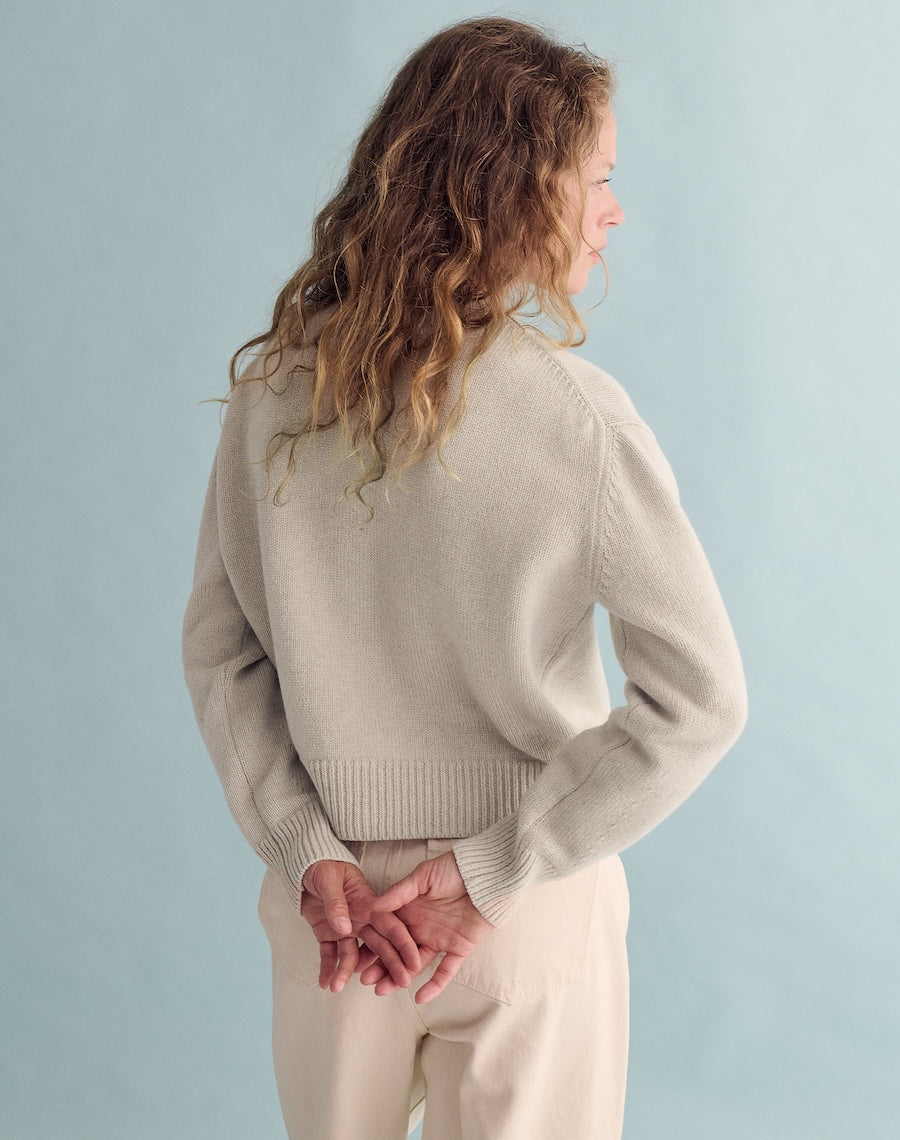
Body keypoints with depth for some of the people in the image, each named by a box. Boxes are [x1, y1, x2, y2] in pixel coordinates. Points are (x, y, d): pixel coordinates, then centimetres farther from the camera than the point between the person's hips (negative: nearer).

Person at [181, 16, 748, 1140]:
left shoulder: (272, 390, -9)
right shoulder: (573, 413, -20)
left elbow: (218, 649, -4)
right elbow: (700, 697, -19)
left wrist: (312, 854, -6)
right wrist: (490, 873, -14)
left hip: (333, 889, 4)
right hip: (532, 917, -3)